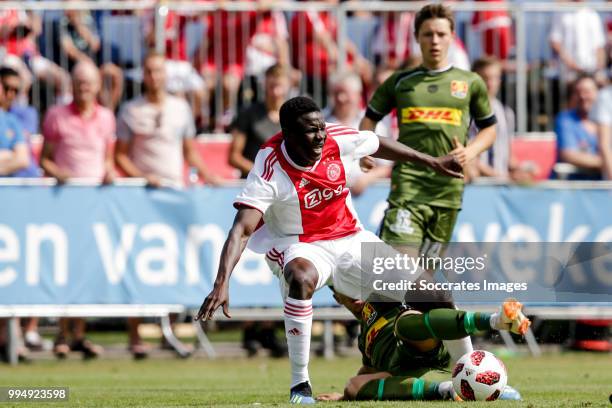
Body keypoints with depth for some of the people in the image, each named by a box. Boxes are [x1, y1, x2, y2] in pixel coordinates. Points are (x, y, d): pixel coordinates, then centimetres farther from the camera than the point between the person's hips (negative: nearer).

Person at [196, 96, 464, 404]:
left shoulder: (337, 141, -14)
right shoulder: (270, 170, -27)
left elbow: (378, 145, 8)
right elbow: (241, 231, -33)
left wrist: (431, 162, 19)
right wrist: (222, 283, -46)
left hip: (349, 237, 6)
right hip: (298, 246, -6)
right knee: (302, 278, -40)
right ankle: (299, 384, -30)